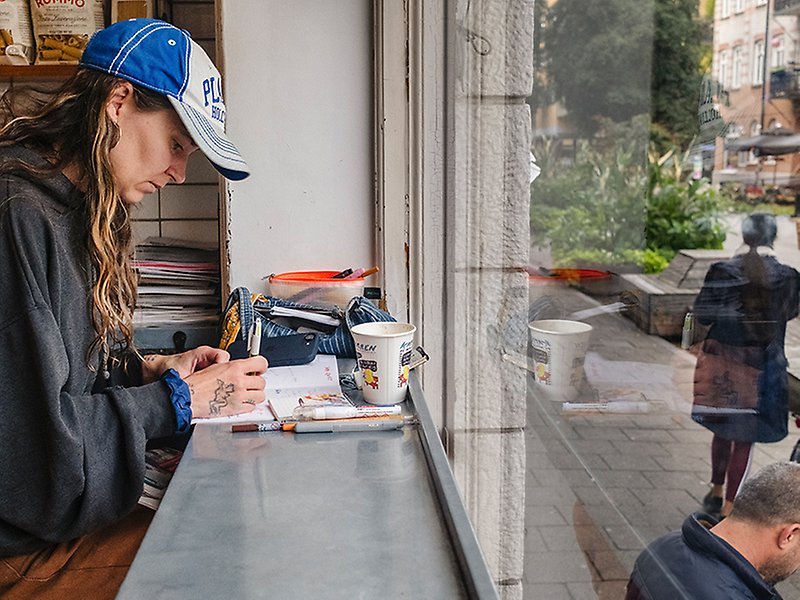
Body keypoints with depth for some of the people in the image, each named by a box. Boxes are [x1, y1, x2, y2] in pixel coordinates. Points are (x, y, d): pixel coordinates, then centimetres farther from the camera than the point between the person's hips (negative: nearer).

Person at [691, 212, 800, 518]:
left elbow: (702, 315, -7)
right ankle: (729, 506, 12)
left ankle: (716, 490, 35)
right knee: (744, 439, 9)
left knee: (722, 430, 22)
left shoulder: (722, 271, -11)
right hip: (761, 367, -1)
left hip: (721, 362, 1)